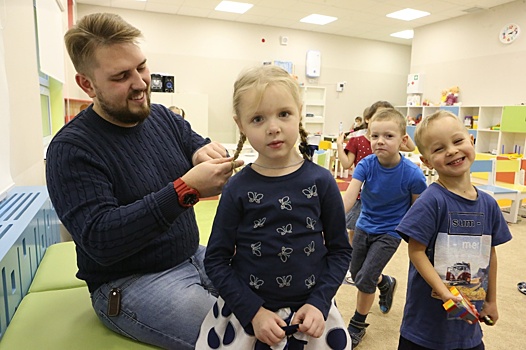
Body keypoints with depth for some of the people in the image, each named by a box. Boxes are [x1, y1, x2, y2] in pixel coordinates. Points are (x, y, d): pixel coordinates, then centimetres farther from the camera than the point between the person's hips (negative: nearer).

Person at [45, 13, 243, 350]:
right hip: (127, 283, -6)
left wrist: (208, 154, -22)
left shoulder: (163, 117, 4)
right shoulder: (70, 149, -14)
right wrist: (184, 189, -34)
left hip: (194, 257, 6)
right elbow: (98, 240, -24)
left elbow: (219, 164, 4)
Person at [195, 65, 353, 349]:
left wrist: (318, 303, -9)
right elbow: (216, 259, -6)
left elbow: (340, 250, -1)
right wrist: (253, 311, -12)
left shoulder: (320, 182, -9)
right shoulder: (238, 189, -10)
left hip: (309, 314, 1)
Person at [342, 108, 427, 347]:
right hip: (364, 226, 4)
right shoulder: (366, 165, -19)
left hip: (389, 233, -4)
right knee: (356, 274, 18)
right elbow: (349, 196, -30)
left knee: (365, 279, -7)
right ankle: (386, 283, 53)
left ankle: (357, 325, 22)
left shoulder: (412, 174, -24)